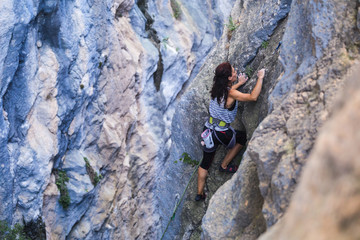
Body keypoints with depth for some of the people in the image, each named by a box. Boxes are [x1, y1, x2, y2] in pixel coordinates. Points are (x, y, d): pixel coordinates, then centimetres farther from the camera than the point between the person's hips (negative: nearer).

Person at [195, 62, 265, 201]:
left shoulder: (217, 89, 2)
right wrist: (260, 78, -17)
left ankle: (199, 193, 25)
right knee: (244, 137, 23)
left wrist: (239, 83, 28)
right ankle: (224, 165, 25)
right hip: (221, 133, -7)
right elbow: (253, 97, -28)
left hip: (209, 128, 7)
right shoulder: (231, 94, -21)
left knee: (205, 163, 18)